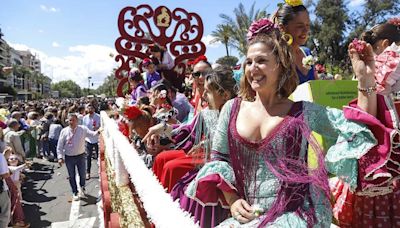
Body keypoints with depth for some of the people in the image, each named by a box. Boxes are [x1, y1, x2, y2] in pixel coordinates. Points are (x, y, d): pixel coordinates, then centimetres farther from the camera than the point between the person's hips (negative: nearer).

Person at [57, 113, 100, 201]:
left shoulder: (82, 129, -8)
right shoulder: (64, 131, -7)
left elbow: (92, 134, -19)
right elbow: (60, 146, -3)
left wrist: (98, 132, -42)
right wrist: (60, 157, -10)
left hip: (80, 156, 0)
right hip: (69, 157, 0)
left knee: (82, 174, 10)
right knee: (71, 176, 12)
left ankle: (82, 187, 42)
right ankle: (75, 193, 33)